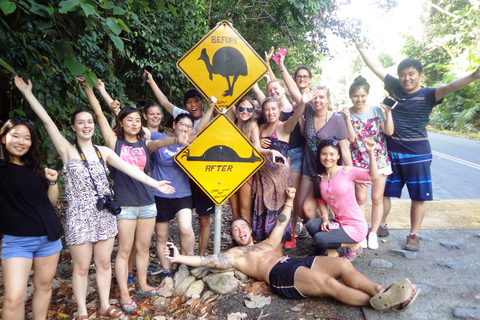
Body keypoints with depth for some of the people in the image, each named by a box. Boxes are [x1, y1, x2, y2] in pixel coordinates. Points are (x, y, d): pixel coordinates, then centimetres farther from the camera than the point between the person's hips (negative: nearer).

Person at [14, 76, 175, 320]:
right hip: (79, 217, -3)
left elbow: (130, 169, 2)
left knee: (104, 263, 14)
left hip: (104, 215, 3)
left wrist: (155, 184, -3)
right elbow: (47, 120, -10)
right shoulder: (68, 150, -3)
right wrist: (27, 92, -11)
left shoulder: (103, 151, 6)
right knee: (82, 267, 8)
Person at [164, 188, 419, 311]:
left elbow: (281, 224, 33)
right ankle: (378, 302, -32)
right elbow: (207, 260, 5)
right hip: (280, 274, -7)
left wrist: (289, 200, 26)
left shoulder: (268, 243, 34)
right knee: (328, 282, -28)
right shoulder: (235, 254, 17)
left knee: (342, 264, -15)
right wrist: (179, 258, -5)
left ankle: (380, 290, -24)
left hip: (298, 262, 7)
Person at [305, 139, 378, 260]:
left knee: (319, 238, -21)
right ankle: (331, 252, 6)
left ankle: (354, 246, 5)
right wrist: (325, 218, -8)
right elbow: (322, 202, 10)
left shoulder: (346, 171, -12)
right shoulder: (320, 178, 5)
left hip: (356, 226, -5)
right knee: (311, 225, -20)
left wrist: (371, 152, -32)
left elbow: (373, 176, -25)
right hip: (339, 222, 5)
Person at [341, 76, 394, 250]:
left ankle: (373, 233, 17)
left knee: (377, 198, 4)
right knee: (360, 198, -1)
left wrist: (388, 111, -13)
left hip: (379, 159, 1)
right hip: (358, 161, -1)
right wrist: (347, 117, -19)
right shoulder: (347, 114, -3)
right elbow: (351, 138, -13)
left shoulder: (376, 110, 0)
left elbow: (389, 131, -8)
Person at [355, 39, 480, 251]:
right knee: (383, 192, 12)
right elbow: (376, 68, 7)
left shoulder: (428, 95, -7)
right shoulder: (394, 88, 3)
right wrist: (361, 48, 10)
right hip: (390, 152, 3)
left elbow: (448, 87, -25)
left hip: (417, 153, -3)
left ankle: (413, 236, 22)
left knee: (419, 197, 6)